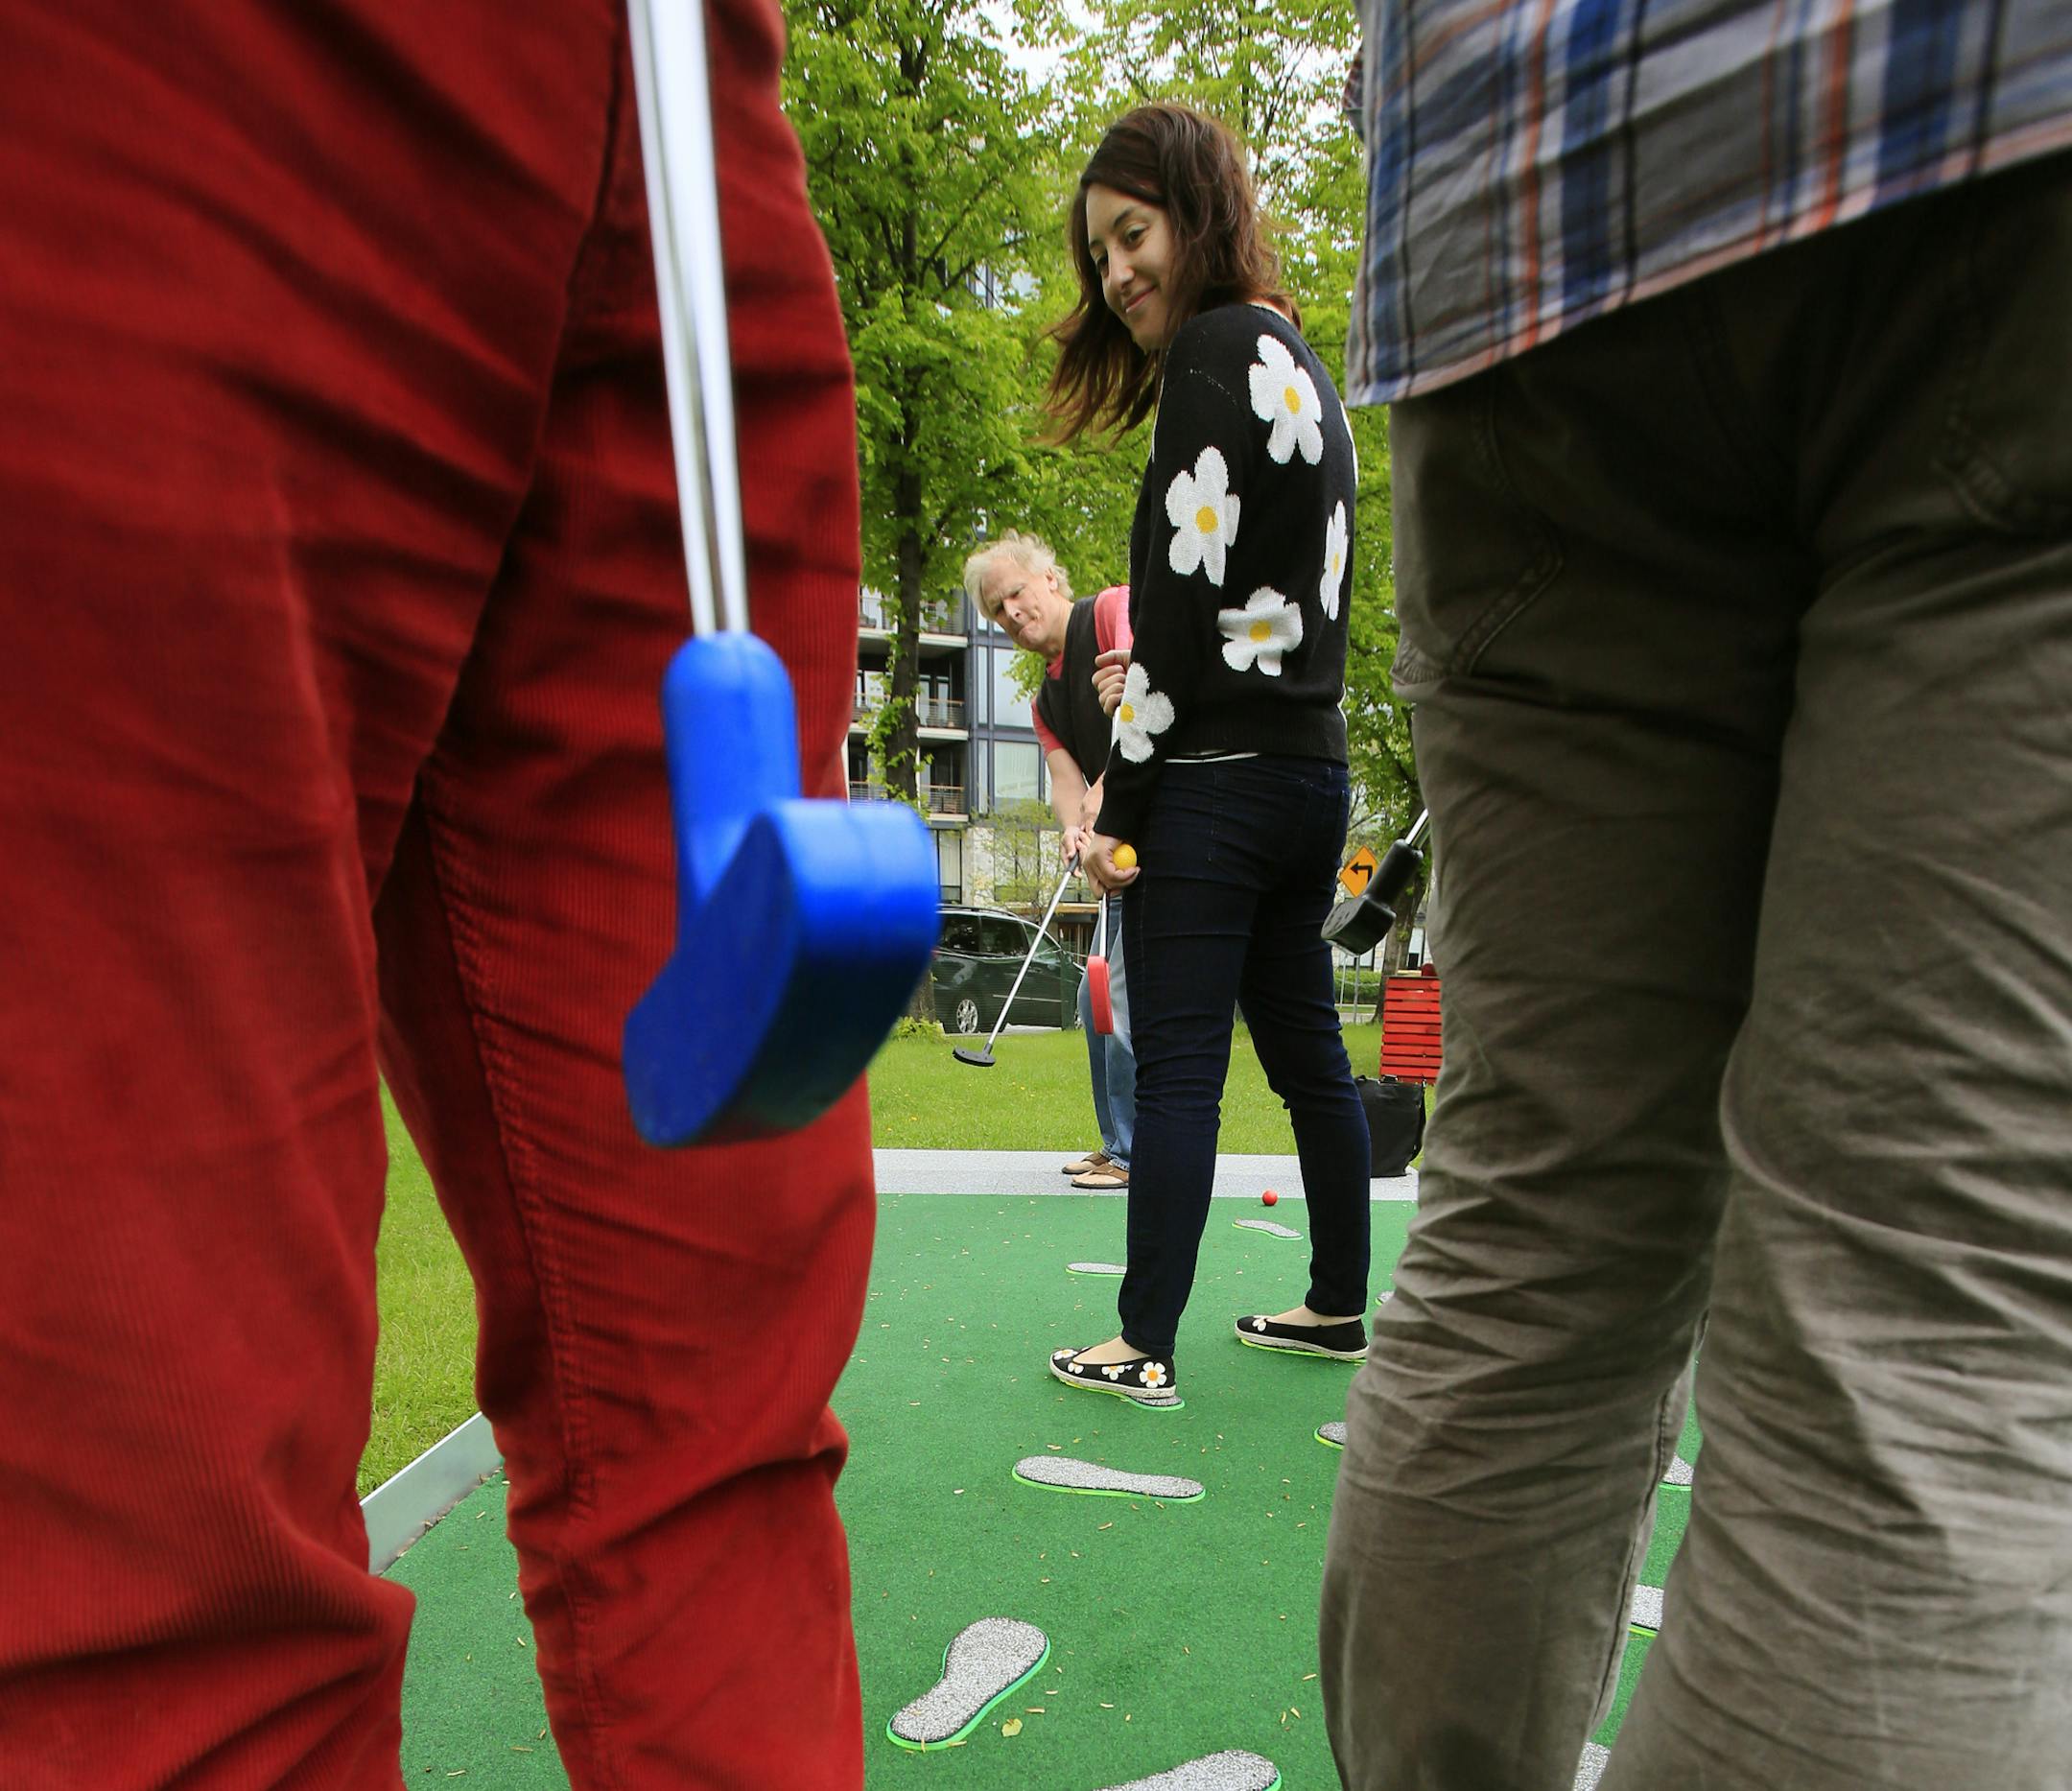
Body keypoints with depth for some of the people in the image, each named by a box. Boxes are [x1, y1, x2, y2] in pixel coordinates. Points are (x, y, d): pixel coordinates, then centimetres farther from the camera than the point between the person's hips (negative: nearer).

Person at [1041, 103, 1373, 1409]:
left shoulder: (1215, 349, -7)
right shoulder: (1299, 362, 19)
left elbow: (1184, 595, -15)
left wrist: (1117, 799, -12)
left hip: (1216, 777, -9)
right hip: (1312, 770, 9)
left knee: (1178, 1067, -4)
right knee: (1307, 1048, 15)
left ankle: (1145, 1347, 5)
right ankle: (1340, 1308, 28)